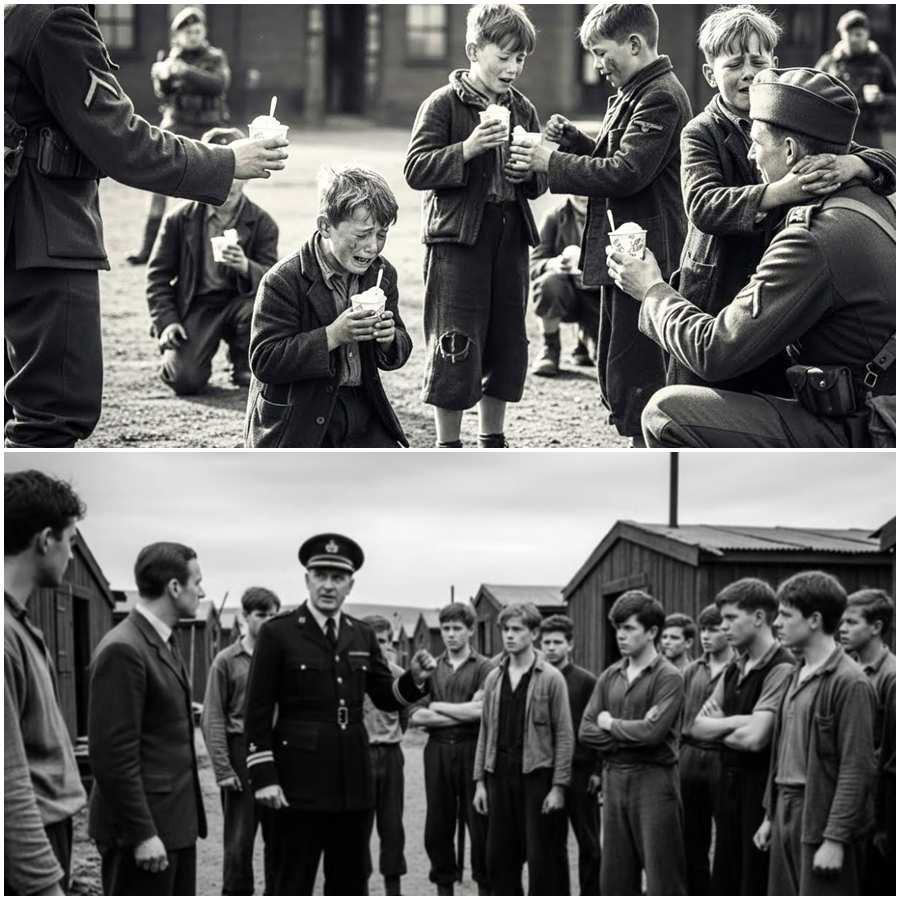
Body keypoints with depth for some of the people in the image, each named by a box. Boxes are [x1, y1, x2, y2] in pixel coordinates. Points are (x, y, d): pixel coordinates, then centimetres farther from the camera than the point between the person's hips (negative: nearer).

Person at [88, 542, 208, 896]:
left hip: (176, 820, 9)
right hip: (144, 826, -9)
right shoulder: (123, 650, -17)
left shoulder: (165, 641, 13)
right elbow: (113, 754, -20)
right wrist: (142, 833, -21)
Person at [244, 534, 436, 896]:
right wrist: (263, 777, -13)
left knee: (351, 885, 13)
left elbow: (386, 698, 15)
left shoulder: (362, 636, 11)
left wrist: (414, 678, -7)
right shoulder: (277, 633, -5)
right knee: (292, 888, -1)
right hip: (298, 782, -5)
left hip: (353, 781, 5)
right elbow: (257, 712, -7)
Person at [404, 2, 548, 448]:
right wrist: (466, 150, -24)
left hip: (510, 237, 6)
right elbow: (415, 169, -12)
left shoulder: (523, 110, 11)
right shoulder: (444, 104, -5)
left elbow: (540, 184, 18)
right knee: (454, 347, -3)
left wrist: (530, 172, -5)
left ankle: (492, 442, 24)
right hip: (457, 236, -6)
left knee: (506, 345, 11)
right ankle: (448, 449, 7)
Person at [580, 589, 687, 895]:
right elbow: (586, 730, 5)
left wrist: (611, 724, -4)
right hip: (614, 778, 6)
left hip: (654, 780, -6)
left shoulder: (668, 677, -7)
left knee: (663, 878, -3)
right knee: (615, 877, 10)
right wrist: (630, 737, -9)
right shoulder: (610, 676, 10)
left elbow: (653, 731, -19)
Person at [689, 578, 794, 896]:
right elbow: (696, 727, 7)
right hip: (728, 783, 8)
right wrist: (736, 722, -11)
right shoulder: (734, 670, 11)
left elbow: (754, 738, -23)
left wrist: (717, 729, -4)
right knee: (725, 884, 14)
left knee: (756, 887, -1)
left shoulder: (781, 669, -15)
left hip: (761, 786, -8)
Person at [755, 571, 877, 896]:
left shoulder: (849, 683, -13)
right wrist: (770, 815, 17)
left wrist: (835, 839, -19)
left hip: (822, 819, -8)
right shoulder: (799, 676, 13)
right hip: (788, 815, 8)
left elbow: (857, 769, -16)